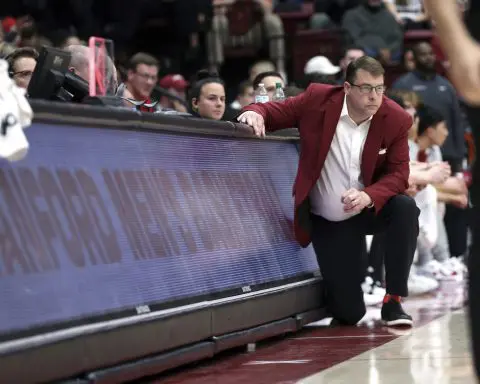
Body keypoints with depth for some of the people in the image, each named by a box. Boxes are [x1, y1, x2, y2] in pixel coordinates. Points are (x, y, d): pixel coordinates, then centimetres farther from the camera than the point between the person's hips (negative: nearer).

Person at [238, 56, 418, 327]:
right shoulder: (318, 100, -14)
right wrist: (255, 113, -30)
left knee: (406, 208, -33)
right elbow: (273, 111, -4)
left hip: (368, 209, 2)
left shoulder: (396, 119, -12)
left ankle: (393, 301, -17)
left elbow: (398, 173, -12)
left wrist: (369, 196, -32)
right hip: (327, 222, -2)